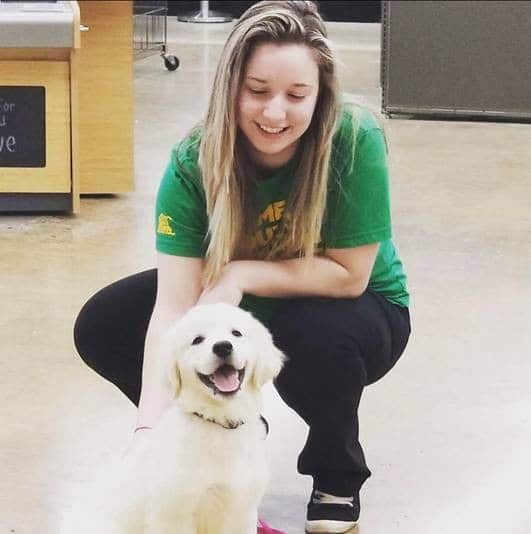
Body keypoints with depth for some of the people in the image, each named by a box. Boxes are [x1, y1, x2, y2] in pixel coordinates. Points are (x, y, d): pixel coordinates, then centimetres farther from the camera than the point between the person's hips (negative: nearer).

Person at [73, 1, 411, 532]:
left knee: (315, 335, -37)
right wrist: (149, 429, -40)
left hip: (350, 310, -3)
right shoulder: (195, 161, -24)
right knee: (101, 327, -13)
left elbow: (349, 274, -23)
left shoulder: (355, 140, -31)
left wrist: (243, 274, -32)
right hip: (244, 308, 3)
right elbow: (174, 305, -29)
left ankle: (338, 478, -6)